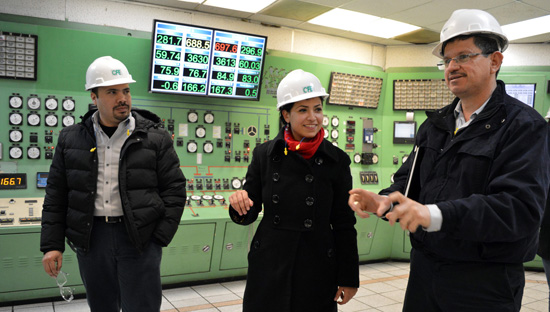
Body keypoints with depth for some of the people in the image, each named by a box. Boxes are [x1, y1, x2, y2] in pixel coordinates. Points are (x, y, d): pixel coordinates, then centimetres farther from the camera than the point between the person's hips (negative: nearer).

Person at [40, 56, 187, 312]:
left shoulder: (156, 138, -2)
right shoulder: (71, 139, 5)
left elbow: (174, 189, -2)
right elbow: (56, 195, 9)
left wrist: (160, 237, -8)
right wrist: (52, 244, 4)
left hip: (140, 237, -2)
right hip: (90, 238, 3)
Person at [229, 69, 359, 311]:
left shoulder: (336, 160, -4)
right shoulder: (264, 154, -2)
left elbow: (344, 224, 0)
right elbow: (249, 215, 4)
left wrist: (348, 278, 1)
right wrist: (240, 204, -19)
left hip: (317, 271, 0)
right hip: (268, 267, 1)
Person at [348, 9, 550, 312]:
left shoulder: (524, 126, -11)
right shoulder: (434, 125, 9)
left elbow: (521, 207, -23)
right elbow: (409, 180, 8)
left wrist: (434, 214, -35)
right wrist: (383, 201, -16)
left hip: (485, 284, -5)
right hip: (424, 269, 5)